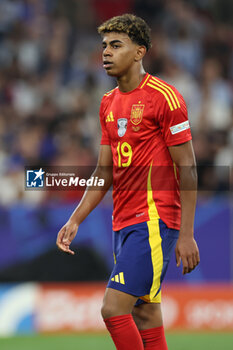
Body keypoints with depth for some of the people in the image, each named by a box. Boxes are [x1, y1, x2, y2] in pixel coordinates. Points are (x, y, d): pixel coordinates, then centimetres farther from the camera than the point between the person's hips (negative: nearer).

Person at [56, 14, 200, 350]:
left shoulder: (164, 96, -9)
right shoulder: (109, 103, 15)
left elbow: (187, 168, -10)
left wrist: (186, 234, -15)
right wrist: (75, 220, 10)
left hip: (155, 221, -8)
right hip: (123, 222, 8)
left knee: (114, 308, -17)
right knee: (144, 316, 8)